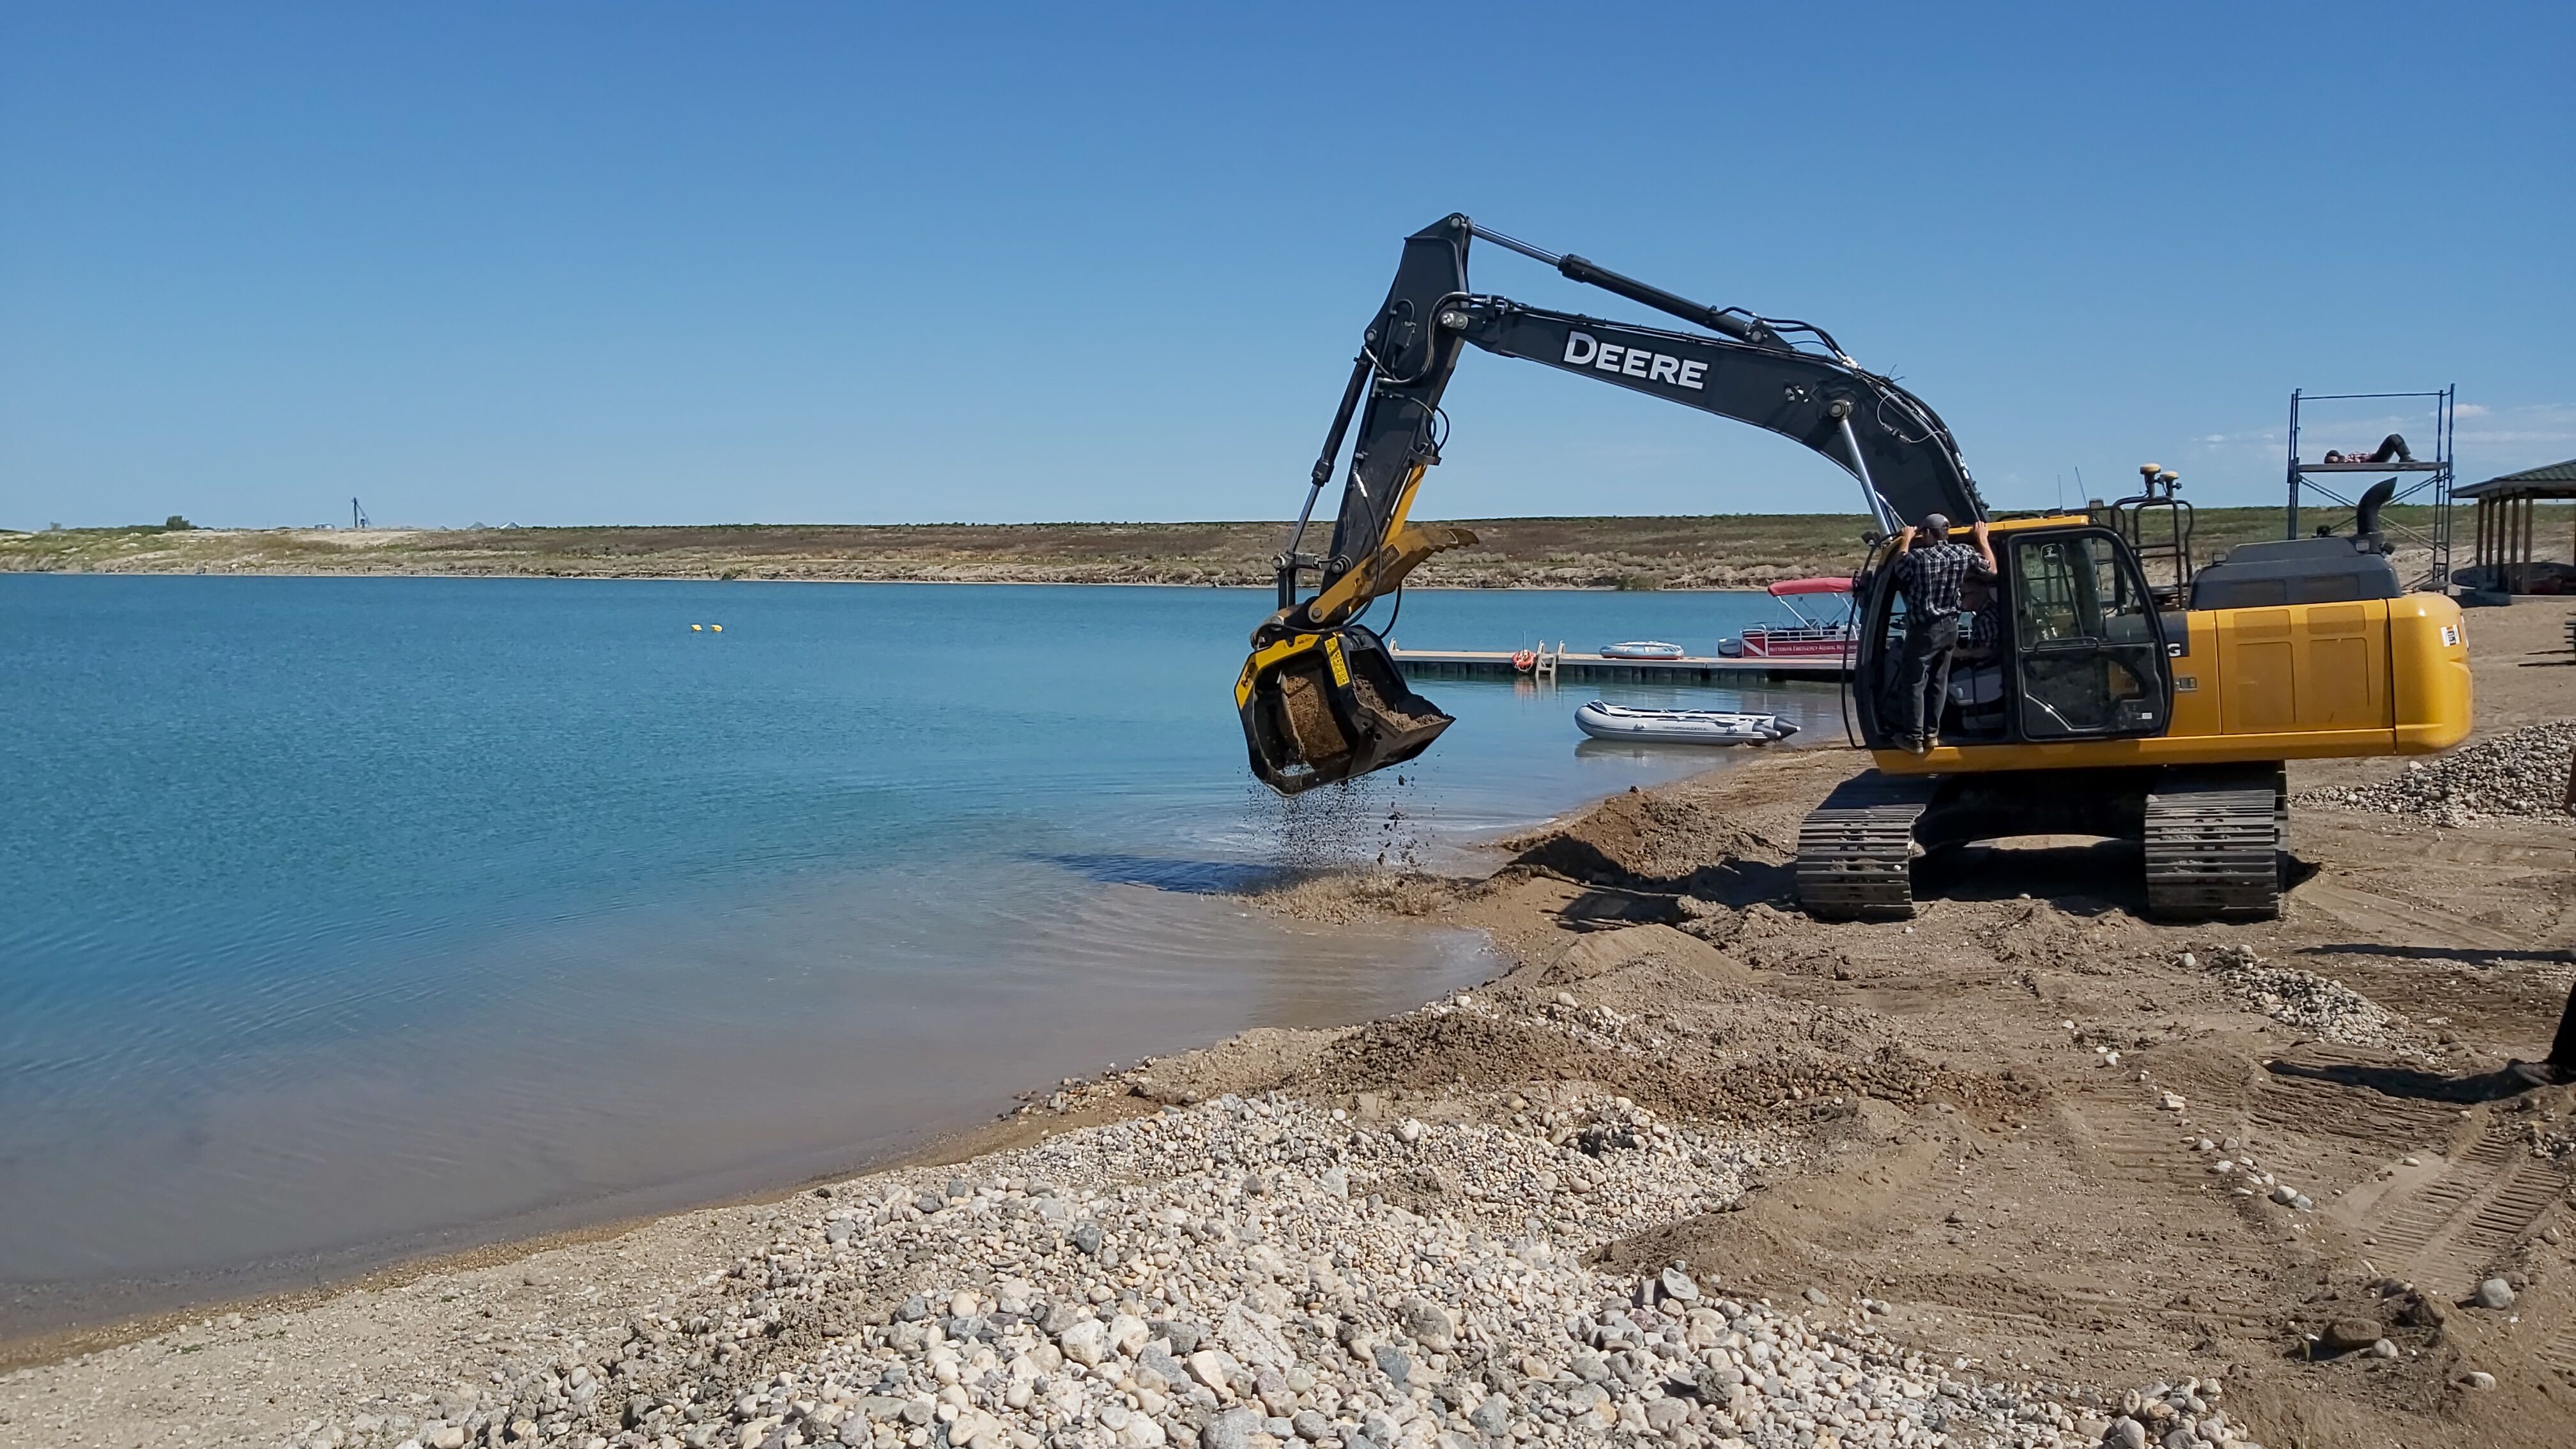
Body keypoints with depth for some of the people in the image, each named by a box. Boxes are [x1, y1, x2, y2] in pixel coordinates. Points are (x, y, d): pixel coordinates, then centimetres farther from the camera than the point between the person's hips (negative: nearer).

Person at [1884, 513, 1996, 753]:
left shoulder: (1917, 557, -17)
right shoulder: (1964, 554, -4)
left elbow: (1899, 567, 6)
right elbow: (1991, 570, 13)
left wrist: (1906, 540, 20)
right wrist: (1982, 539, 23)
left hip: (1924, 630, -6)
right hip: (1950, 627, 6)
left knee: (1913, 683, 2)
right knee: (1939, 681, 15)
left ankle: (1914, 737, 3)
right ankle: (1932, 733, 21)